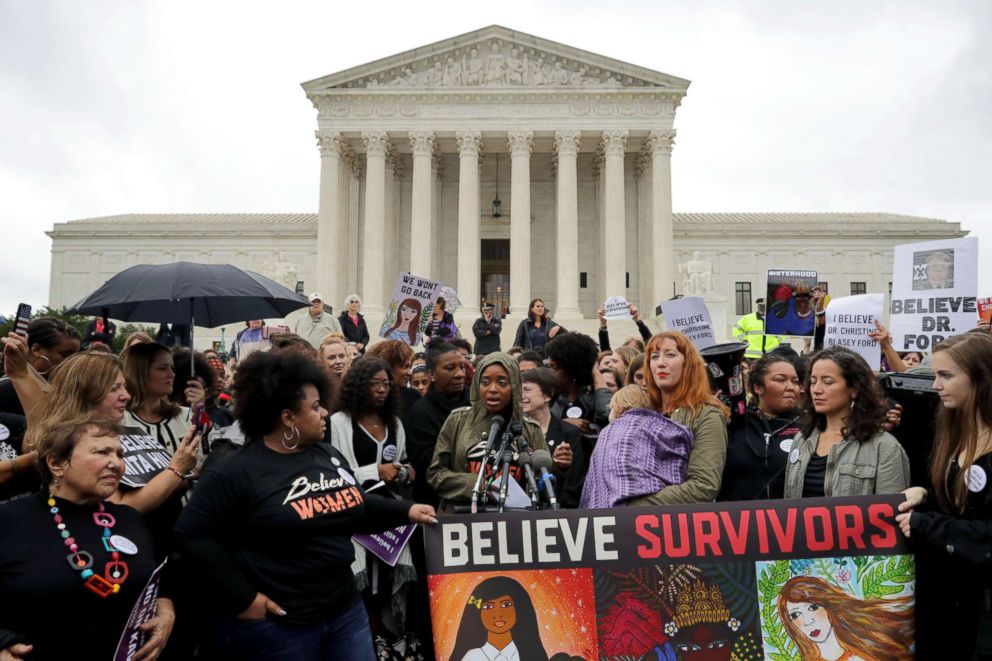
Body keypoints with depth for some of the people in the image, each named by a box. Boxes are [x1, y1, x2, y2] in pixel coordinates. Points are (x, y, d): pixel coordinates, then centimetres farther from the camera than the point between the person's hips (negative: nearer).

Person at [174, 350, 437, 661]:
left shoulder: (329, 455, 7)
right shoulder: (235, 472, -13)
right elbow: (193, 535, -13)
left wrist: (406, 511, 7)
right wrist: (242, 597, -15)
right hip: (276, 625, -6)